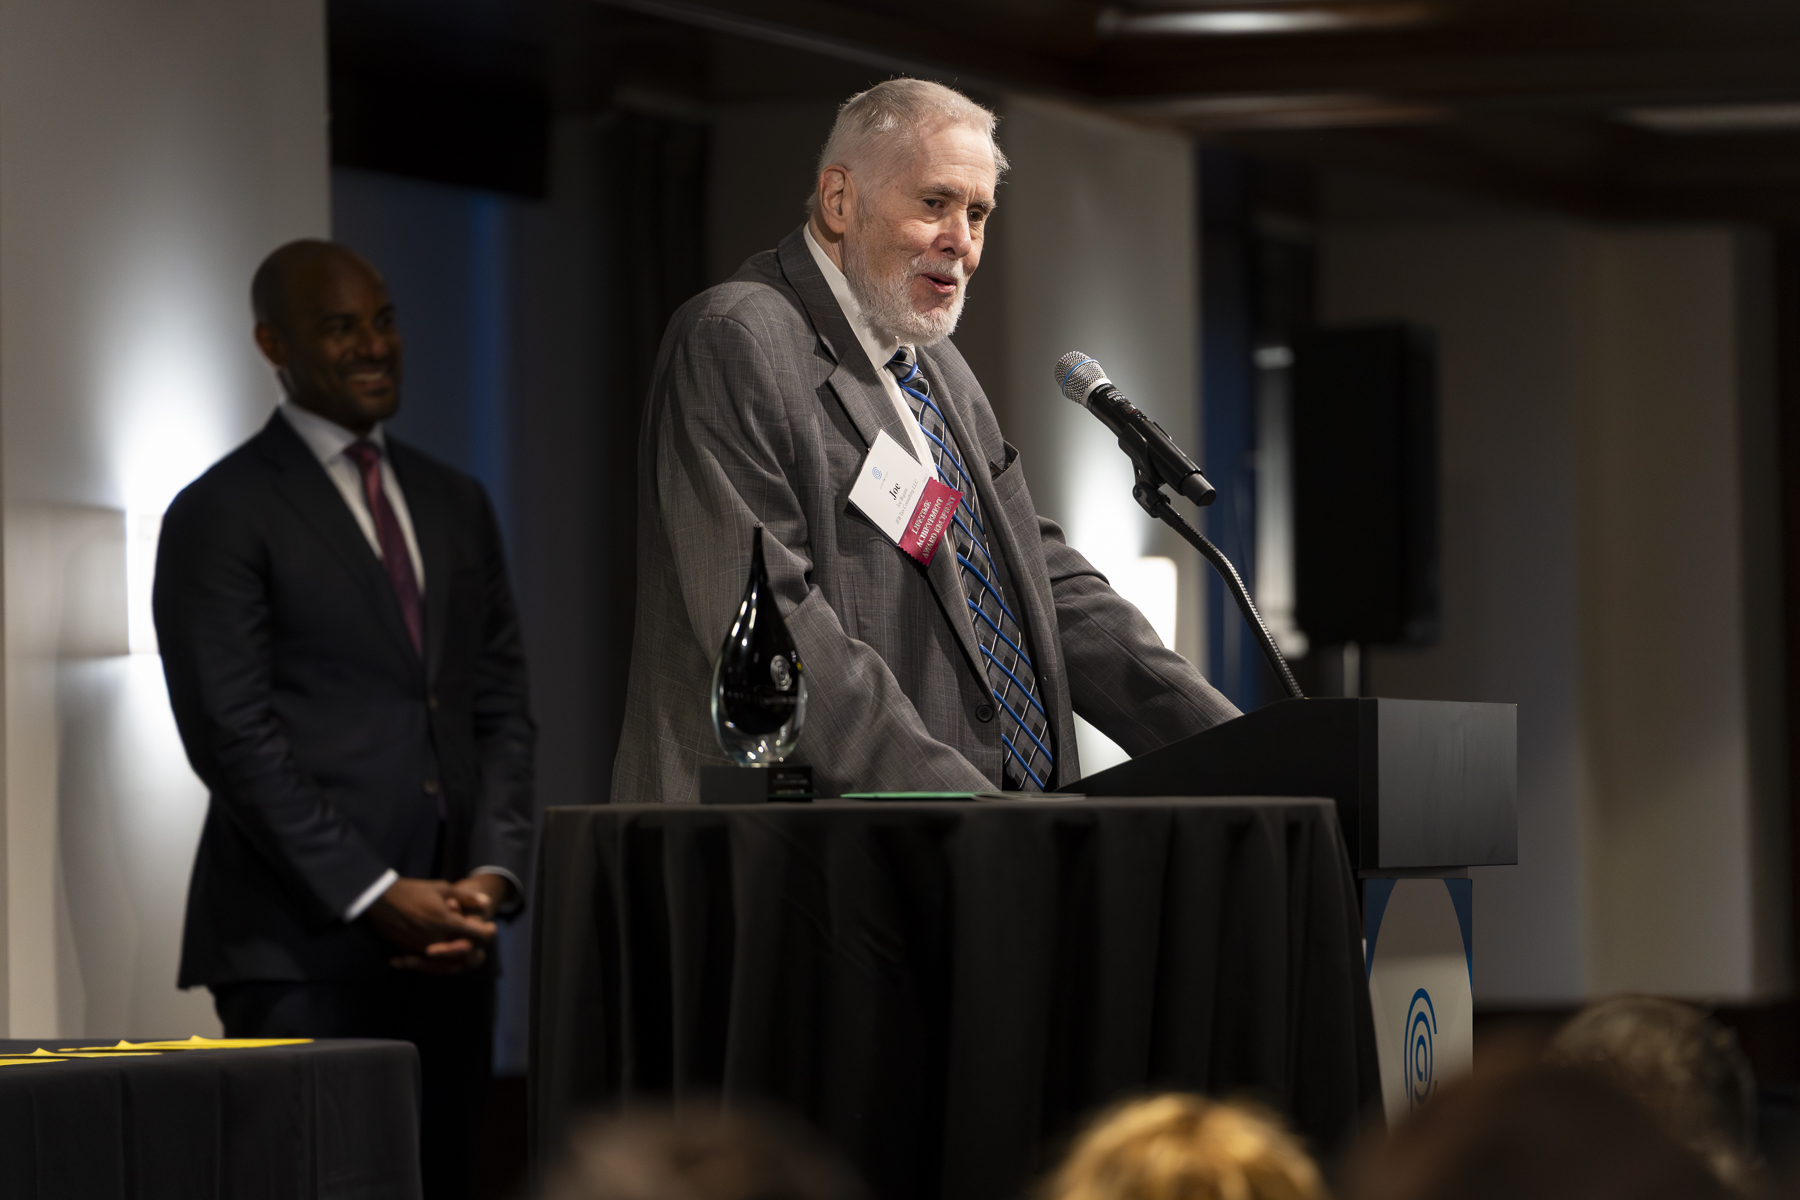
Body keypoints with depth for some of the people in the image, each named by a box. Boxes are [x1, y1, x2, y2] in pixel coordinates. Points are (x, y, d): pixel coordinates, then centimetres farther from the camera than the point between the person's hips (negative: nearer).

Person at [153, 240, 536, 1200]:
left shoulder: (455, 504, 19)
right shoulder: (221, 515, -2)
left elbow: (502, 710, 16)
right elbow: (232, 736, -9)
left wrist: (492, 876, -1)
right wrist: (375, 897, -13)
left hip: (447, 947, 6)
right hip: (302, 951, -6)